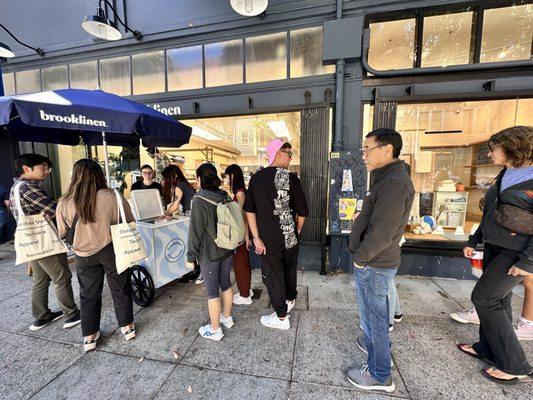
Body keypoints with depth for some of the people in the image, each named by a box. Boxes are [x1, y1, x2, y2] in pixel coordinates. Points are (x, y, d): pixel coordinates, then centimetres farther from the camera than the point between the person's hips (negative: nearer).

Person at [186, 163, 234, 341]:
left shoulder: (199, 201, -19)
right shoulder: (225, 197, -1)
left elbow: (196, 232, -18)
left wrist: (191, 257, -7)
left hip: (209, 254, -6)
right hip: (227, 250, 6)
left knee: (212, 291, 9)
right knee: (225, 283, 21)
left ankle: (215, 330, 26)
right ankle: (227, 317, 41)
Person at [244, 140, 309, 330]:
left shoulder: (256, 178, -4)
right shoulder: (291, 178, -10)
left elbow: (249, 210, -7)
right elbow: (302, 211, -8)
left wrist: (256, 238, -5)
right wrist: (297, 232, 9)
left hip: (269, 239, 0)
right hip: (290, 237, 1)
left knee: (273, 275, 13)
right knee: (290, 270, 24)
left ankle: (281, 317, 27)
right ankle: (290, 300, 47)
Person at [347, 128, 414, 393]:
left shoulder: (393, 184, -24)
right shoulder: (388, 179, 9)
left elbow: (381, 234, -28)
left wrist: (360, 257, -14)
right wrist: (362, 255, 10)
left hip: (373, 264, -9)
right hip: (377, 262, 9)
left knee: (373, 315, 8)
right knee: (376, 311, 26)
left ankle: (379, 376, 29)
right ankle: (378, 345, 49)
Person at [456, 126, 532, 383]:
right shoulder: (504, 176, 10)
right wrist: (474, 240, 15)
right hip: (494, 247, 8)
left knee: (483, 297, -4)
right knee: (497, 300, 14)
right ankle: (488, 349, 28)